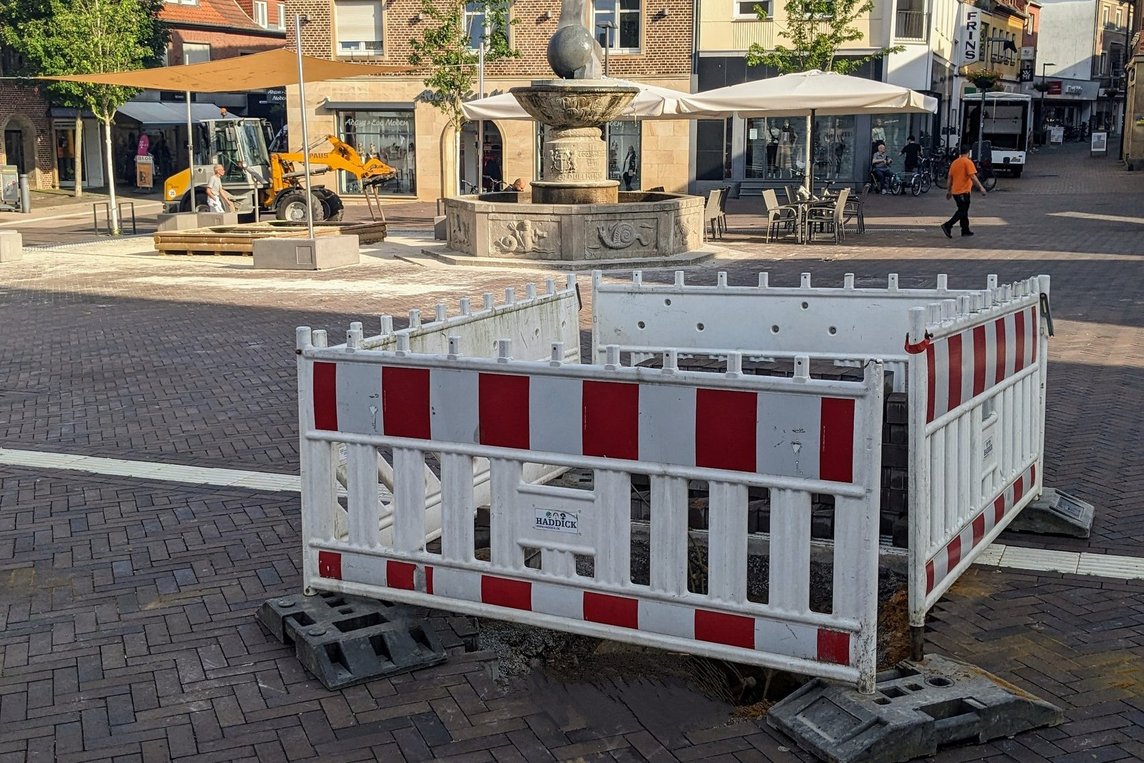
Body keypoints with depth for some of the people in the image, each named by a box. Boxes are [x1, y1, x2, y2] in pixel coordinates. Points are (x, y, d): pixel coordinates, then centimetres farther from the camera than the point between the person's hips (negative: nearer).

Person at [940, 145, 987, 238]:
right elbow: (973, 176, -19)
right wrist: (981, 187, -16)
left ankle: (965, 230, 20)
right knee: (962, 211, -5)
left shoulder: (954, 162, 11)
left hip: (955, 192, 8)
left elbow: (950, 177, 15)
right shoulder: (968, 162, -11)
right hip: (964, 192, -8)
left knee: (963, 210, 16)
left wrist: (949, 190, 23)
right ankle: (947, 225, -18)